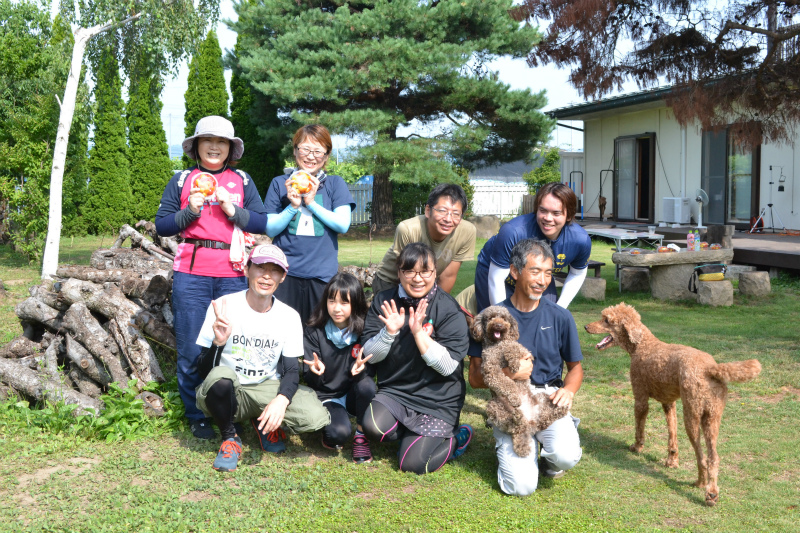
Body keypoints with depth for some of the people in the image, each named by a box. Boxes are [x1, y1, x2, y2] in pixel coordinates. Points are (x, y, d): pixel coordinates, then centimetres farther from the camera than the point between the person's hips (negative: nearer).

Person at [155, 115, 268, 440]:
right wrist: (190, 212, -7)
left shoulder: (242, 180, 15)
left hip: (234, 275, 1)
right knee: (192, 350, -1)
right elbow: (161, 225, 8)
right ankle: (197, 417, 13)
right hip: (192, 274, 0)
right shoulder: (182, 180, 13)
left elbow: (262, 223, 7)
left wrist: (233, 210, -7)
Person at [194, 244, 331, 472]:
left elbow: (292, 370, -4)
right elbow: (204, 369, -11)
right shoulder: (223, 307, -12)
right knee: (220, 377, -38)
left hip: (267, 390, 2)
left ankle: (263, 423, 9)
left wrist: (281, 400, -26)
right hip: (227, 393, -2)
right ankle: (230, 437, -6)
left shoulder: (289, 316, -4)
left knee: (315, 417, -24)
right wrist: (218, 343, -33)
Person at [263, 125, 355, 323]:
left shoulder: (335, 184, 8)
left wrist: (311, 203, -9)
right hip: (285, 273, 0)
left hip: (322, 274, 0)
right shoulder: (280, 184, 9)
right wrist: (293, 206, -10)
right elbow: (270, 229, 4)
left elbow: (343, 224, -3)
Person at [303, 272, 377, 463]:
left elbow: (372, 370, -8)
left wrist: (361, 369, -33)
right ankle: (328, 431, 7)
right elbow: (309, 380, -8)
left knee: (366, 384, -33)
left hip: (354, 394, 2)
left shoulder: (363, 329, -8)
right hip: (327, 397, -2)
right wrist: (315, 371, -32)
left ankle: (361, 436, -9)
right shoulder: (314, 331, -8)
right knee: (339, 433, -32)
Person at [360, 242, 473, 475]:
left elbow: (449, 366, -18)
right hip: (394, 391, 4)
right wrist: (389, 332, -22)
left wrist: (419, 333, -27)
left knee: (413, 464, -15)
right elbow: (370, 355, -3)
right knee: (373, 427, -26)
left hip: (437, 400, -3)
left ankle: (456, 438, 15)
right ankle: (413, 432, 6)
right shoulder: (384, 302, 0)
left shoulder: (449, 310, -10)